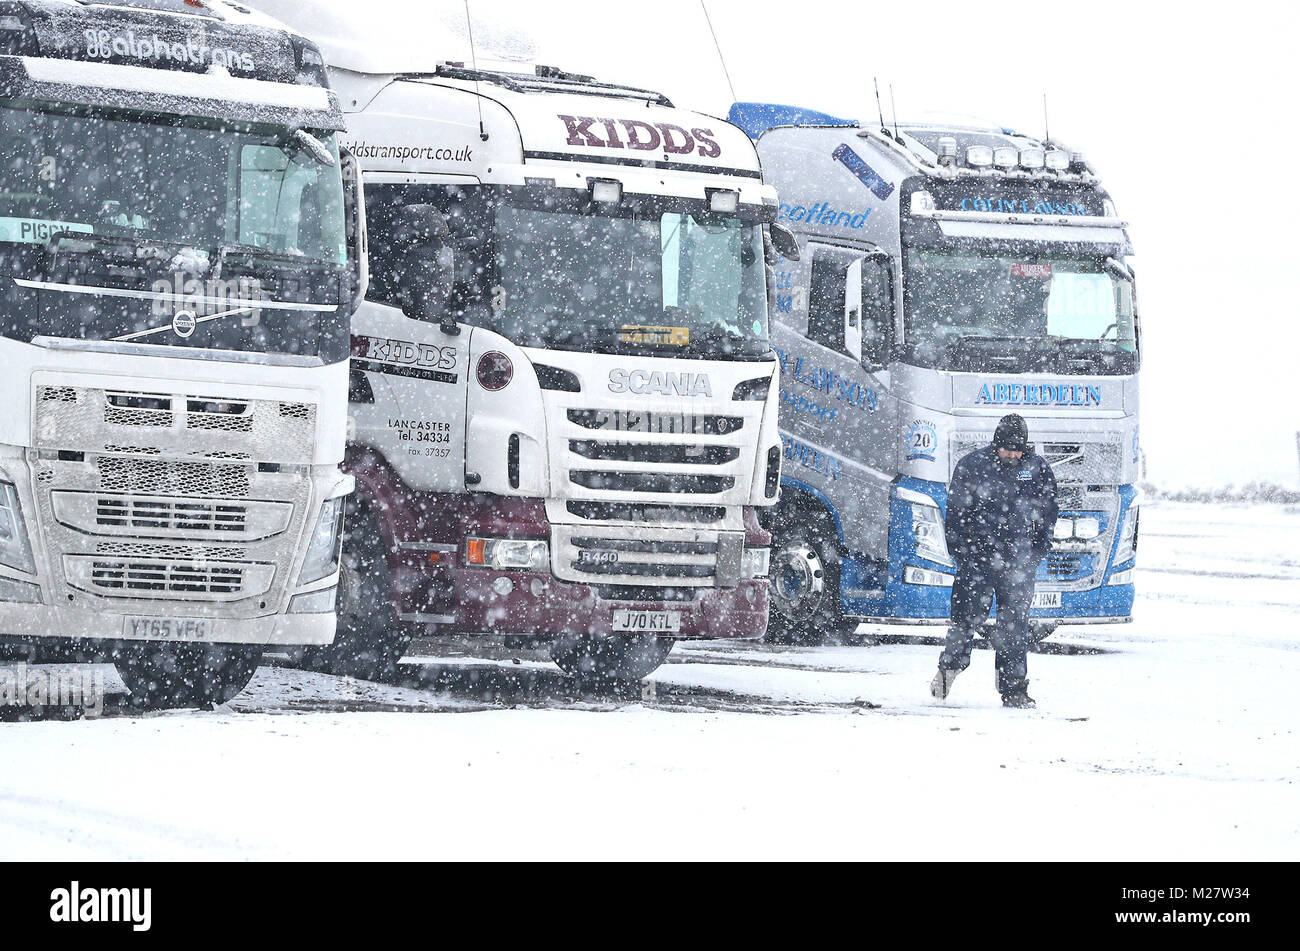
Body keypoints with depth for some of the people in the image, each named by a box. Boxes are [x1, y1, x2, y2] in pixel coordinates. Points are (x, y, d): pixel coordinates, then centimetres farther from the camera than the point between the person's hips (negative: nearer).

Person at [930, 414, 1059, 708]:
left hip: (1018, 561, 2)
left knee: (1015, 626, 1)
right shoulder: (971, 466, 0)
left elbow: (1048, 513, 15)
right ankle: (949, 667, 20)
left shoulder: (1037, 469, 6)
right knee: (967, 616, -3)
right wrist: (958, 551, -1)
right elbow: (955, 512, 5)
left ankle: (1013, 689, 5)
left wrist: (1037, 552, 6)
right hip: (977, 557, -1)